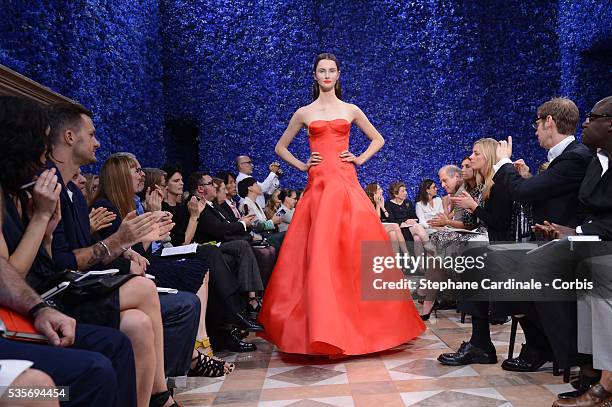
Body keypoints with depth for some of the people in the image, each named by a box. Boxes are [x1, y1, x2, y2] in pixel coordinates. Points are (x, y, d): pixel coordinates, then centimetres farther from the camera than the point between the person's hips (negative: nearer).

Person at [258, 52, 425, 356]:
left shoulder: (350, 110, 12)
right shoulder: (304, 113, 12)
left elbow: (378, 139, 20)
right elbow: (280, 147, 19)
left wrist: (360, 159, 6)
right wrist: (301, 165, 5)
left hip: (346, 183, 0)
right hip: (318, 185, 0)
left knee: (352, 251, -4)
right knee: (318, 253, -5)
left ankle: (353, 322, 12)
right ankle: (321, 327, 5)